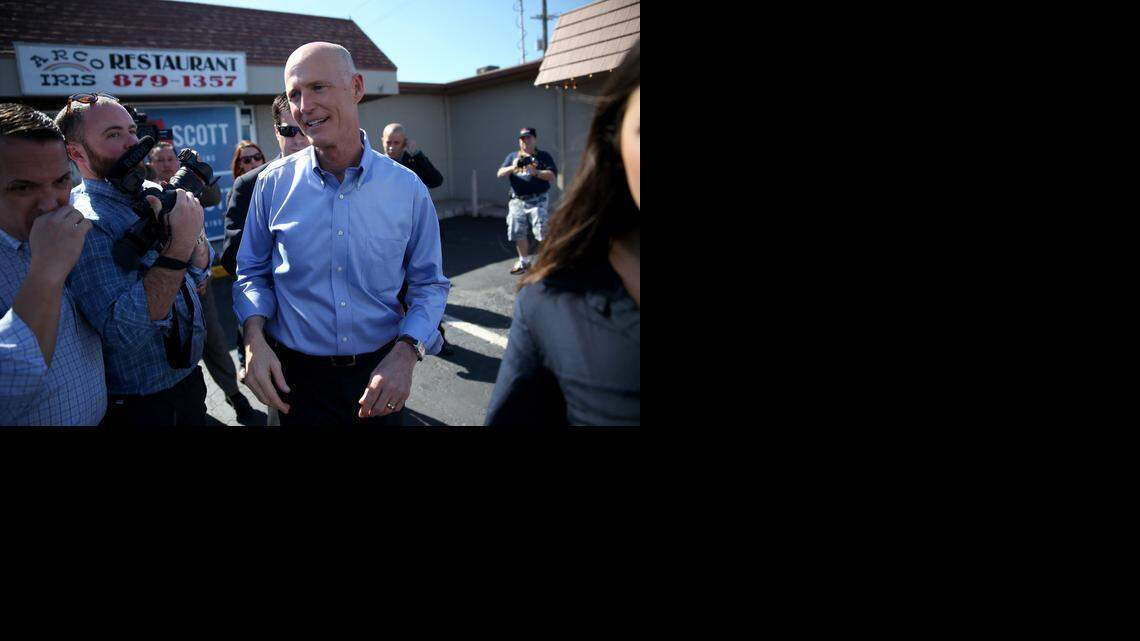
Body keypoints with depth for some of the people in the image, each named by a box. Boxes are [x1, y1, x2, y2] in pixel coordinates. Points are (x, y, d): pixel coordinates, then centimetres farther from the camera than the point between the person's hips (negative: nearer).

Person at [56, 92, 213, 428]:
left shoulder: (154, 193, 2)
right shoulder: (83, 223, -20)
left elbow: (199, 274, 5)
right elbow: (124, 333, -30)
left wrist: (194, 230, -14)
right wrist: (180, 244, -31)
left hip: (190, 377, 7)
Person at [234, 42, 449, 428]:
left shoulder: (408, 188, -7)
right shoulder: (273, 183, -4)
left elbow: (429, 284, -2)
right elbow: (253, 273, 6)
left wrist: (406, 352, -18)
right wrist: (254, 338, -13)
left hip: (380, 373, 0)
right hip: (296, 375, 0)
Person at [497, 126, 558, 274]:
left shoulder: (543, 156, 4)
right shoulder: (512, 156, 14)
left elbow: (552, 175, -8)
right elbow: (500, 174, 4)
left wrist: (535, 172, -22)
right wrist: (513, 168, -16)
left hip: (537, 201, -4)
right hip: (517, 201, 4)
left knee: (542, 233, -11)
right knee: (518, 233, 11)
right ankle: (524, 262, 27)